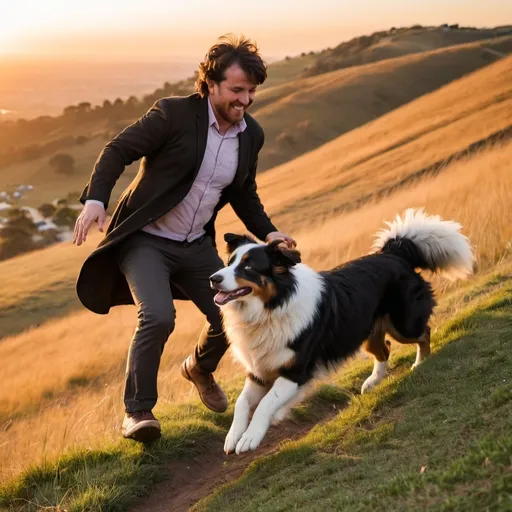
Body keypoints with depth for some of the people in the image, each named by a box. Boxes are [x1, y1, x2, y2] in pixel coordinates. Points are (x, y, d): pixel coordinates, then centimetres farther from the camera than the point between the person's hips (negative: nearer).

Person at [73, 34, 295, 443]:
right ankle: (138, 411, -8)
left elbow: (244, 194, 15)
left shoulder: (251, 135, 2)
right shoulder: (174, 114, -17)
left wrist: (267, 232, 1)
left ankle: (200, 368, 40)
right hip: (146, 241, -6)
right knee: (158, 317, -26)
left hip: (196, 245, 6)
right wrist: (95, 199, -31)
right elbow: (118, 151, -16)